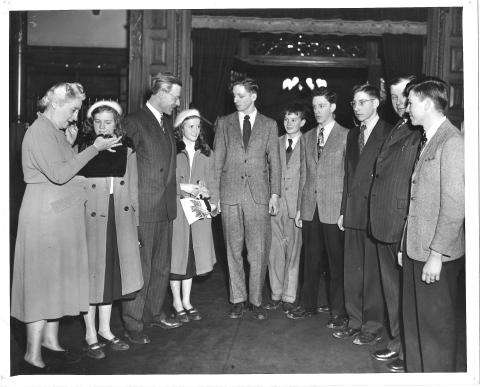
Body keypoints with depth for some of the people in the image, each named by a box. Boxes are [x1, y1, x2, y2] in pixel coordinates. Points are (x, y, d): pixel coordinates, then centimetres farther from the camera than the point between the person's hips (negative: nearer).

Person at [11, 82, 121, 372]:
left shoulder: (57, 131, 16)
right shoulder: (39, 132, -14)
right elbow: (59, 174, -24)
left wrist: (73, 143, 9)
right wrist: (94, 148, -21)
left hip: (62, 216, 10)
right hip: (45, 216, -9)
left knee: (58, 278, 15)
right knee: (43, 280, -2)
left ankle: (50, 340, 28)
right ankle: (33, 355, 10)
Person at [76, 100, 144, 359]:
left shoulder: (127, 151, 7)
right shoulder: (81, 150, -3)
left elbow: (133, 191, 10)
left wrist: (135, 225, 8)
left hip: (120, 220, 3)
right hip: (90, 220, -3)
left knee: (112, 273, 11)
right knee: (91, 273, 3)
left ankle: (105, 328, 27)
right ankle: (90, 334, 18)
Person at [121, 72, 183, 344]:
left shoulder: (167, 124, 16)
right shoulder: (134, 122, -10)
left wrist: (178, 187, 14)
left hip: (166, 208, 8)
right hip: (143, 209, -8)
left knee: (162, 266, 16)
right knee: (139, 268, 0)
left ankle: (155, 312, 32)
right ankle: (133, 324, 14)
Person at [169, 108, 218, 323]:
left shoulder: (206, 154, 12)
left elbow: (211, 182, 12)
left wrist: (212, 204, -2)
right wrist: (183, 187, -13)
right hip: (176, 209, -4)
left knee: (193, 254, 8)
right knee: (176, 254, 2)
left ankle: (187, 301, 21)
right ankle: (177, 302, 17)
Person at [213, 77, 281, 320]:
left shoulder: (269, 125, 9)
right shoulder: (224, 123, 10)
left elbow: (274, 162, 8)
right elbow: (217, 161, 9)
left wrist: (275, 194, 0)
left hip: (259, 194, -1)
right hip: (230, 193, 1)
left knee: (258, 251, 0)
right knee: (233, 249, 6)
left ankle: (256, 301, 14)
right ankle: (237, 300, 18)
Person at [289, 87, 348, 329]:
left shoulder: (346, 136, -2)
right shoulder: (307, 138, 14)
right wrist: (300, 207, 11)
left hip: (334, 209, -5)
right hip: (310, 207, 5)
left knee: (336, 262, 2)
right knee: (311, 259, 13)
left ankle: (339, 312, 14)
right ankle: (308, 304, 26)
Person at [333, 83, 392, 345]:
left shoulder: (389, 134, -5)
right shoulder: (352, 135, 17)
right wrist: (343, 210, 14)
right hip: (353, 213, 7)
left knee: (373, 271, 1)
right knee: (351, 270, 12)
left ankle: (373, 327, 16)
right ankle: (355, 322, 25)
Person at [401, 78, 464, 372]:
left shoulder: (453, 143, -13)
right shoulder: (426, 141, 14)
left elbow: (455, 205, -18)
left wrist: (437, 254, -19)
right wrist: (406, 245, 14)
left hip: (437, 255, -8)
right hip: (415, 250, 8)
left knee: (436, 325, 4)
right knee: (414, 321, 16)